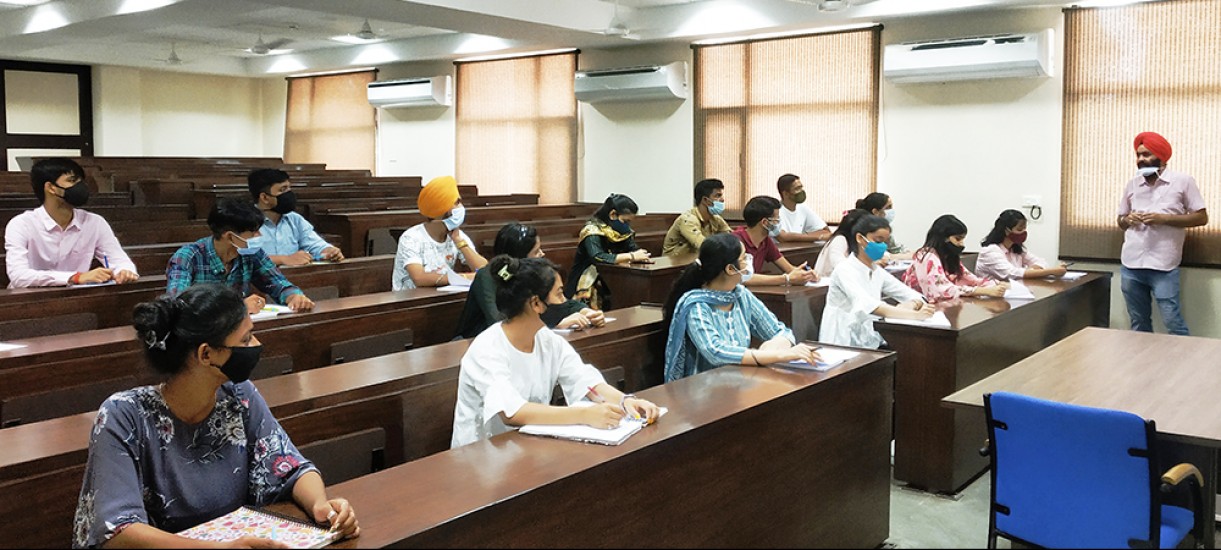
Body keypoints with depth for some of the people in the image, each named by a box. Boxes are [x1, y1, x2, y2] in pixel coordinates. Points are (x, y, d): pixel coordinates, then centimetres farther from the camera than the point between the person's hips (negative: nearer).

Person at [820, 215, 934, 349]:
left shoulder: (877, 272, 12)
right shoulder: (845, 270, -11)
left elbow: (916, 296, 7)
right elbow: (866, 304, -28)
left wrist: (910, 305, -18)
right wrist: (914, 315, -37)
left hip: (870, 344, 7)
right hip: (844, 346, -7)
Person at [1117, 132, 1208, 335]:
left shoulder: (1182, 181, 0)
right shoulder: (1131, 184, 13)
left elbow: (1201, 217, -2)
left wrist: (1164, 218, -13)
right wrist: (1127, 220, -4)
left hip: (1163, 267, -4)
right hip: (1130, 265, 5)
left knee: (1173, 322, -6)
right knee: (1138, 323, 11)